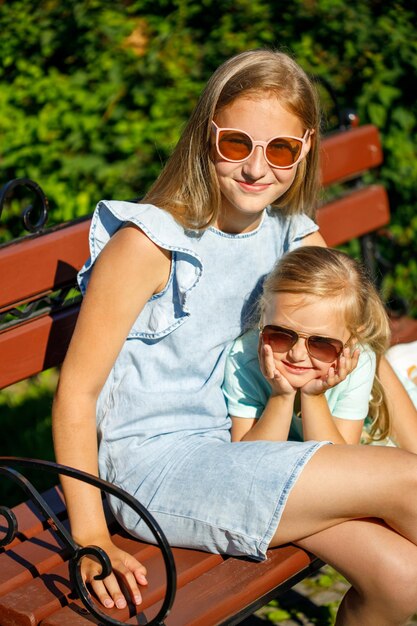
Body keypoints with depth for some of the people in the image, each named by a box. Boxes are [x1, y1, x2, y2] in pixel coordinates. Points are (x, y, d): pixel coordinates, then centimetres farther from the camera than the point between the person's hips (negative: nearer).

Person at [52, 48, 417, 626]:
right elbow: (76, 390, -16)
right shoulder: (150, 242, -16)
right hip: (150, 465, -6)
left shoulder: (294, 236, 3)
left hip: (234, 451, 6)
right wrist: (91, 541, -21)